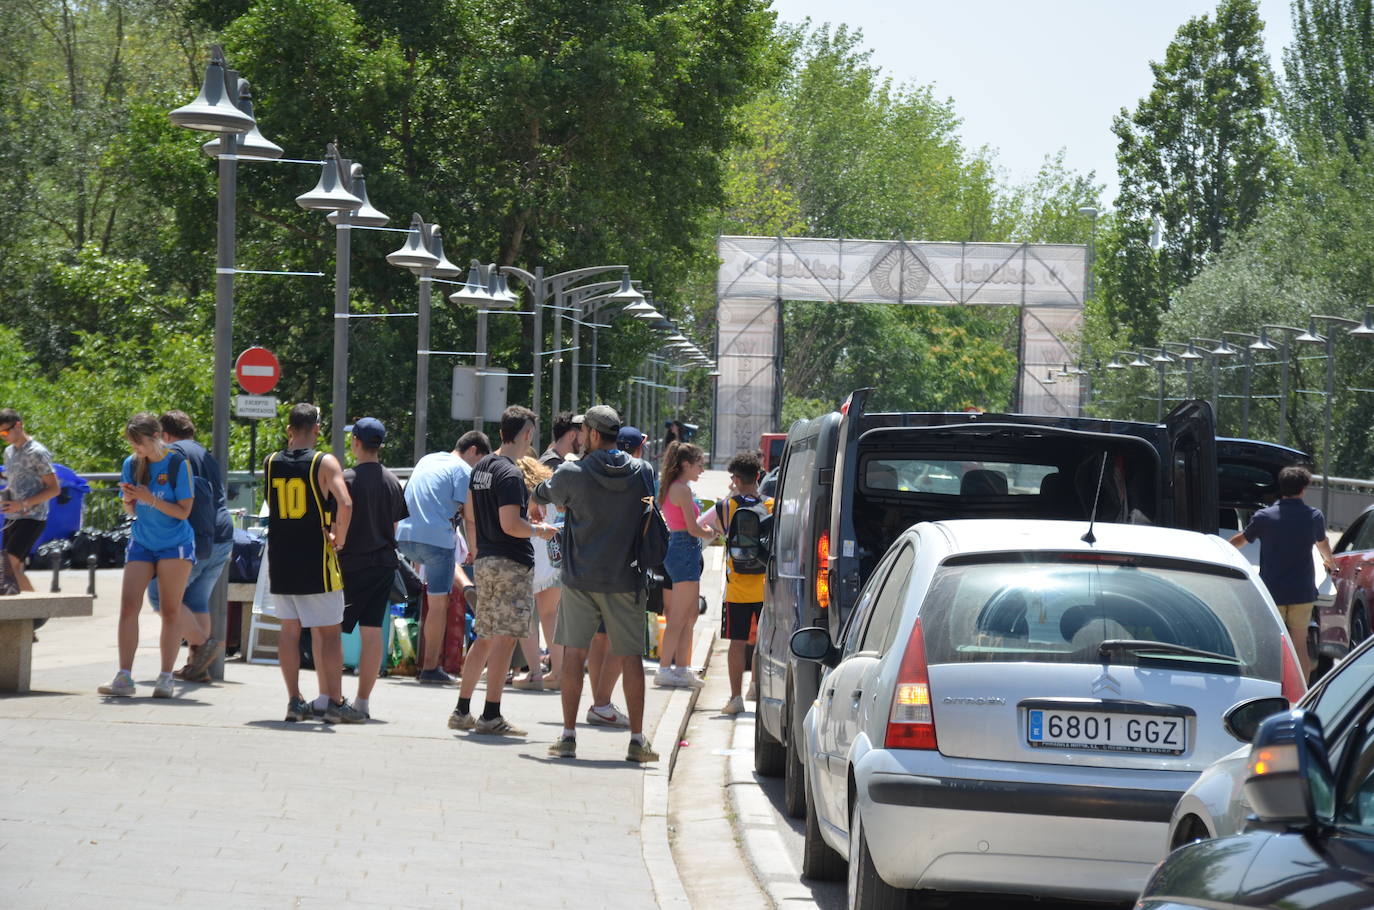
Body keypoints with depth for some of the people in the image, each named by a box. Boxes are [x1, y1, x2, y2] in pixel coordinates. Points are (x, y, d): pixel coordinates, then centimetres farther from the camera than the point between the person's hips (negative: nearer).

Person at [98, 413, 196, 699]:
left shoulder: (178, 464, -11)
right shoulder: (131, 464, 2)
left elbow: (183, 511, -12)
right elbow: (130, 511, 10)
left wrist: (149, 499, -21)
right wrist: (128, 501, -13)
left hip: (175, 544, -4)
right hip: (141, 543, 4)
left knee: (170, 610, 0)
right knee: (128, 605, -9)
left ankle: (165, 678, 3)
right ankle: (124, 677, -11)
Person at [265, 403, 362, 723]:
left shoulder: (271, 463, 4)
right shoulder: (324, 462, -9)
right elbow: (345, 504, -21)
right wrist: (339, 539, -7)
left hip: (280, 559, 4)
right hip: (315, 560, -4)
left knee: (289, 628, 11)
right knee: (328, 631, 3)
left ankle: (294, 700, 9)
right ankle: (335, 701, 2)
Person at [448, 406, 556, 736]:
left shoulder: (481, 467, 12)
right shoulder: (510, 474, -16)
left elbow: (470, 516, 20)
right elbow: (510, 524, -22)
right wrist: (539, 530, -5)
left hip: (484, 561, 9)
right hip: (512, 564, -9)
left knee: (486, 639, 15)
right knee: (504, 639, -6)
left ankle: (462, 711, 18)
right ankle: (491, 716, -5)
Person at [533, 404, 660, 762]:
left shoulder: (572, 474, -8)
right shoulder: (641, 472, 0)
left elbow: (543, 495, 9)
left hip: (581, 578, -2)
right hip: (625, 579, 2)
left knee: (574, 653, 4)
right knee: (630, 656, 5)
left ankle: (568, 735, 3)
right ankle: (638, 739, 5)